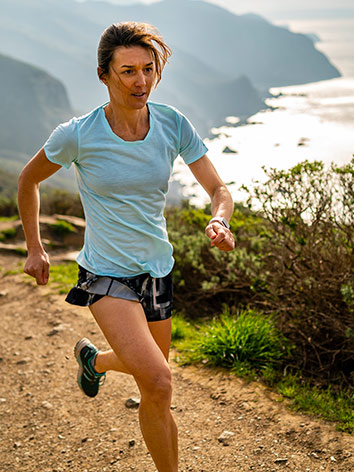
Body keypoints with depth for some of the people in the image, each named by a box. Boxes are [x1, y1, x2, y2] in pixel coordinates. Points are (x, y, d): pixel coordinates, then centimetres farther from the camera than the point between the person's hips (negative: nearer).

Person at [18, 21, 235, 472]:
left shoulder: (174, 125, -10)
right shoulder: (76, 135, -17)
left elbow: (219, 189, -7)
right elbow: (28, 180, 1)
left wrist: (220, 220, -30)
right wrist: (34, 248, 6)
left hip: (157, 269, 5)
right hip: (106, 274, -4)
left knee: (151, 374, 24)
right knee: (157, 384, -22)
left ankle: (93, 359, 57)